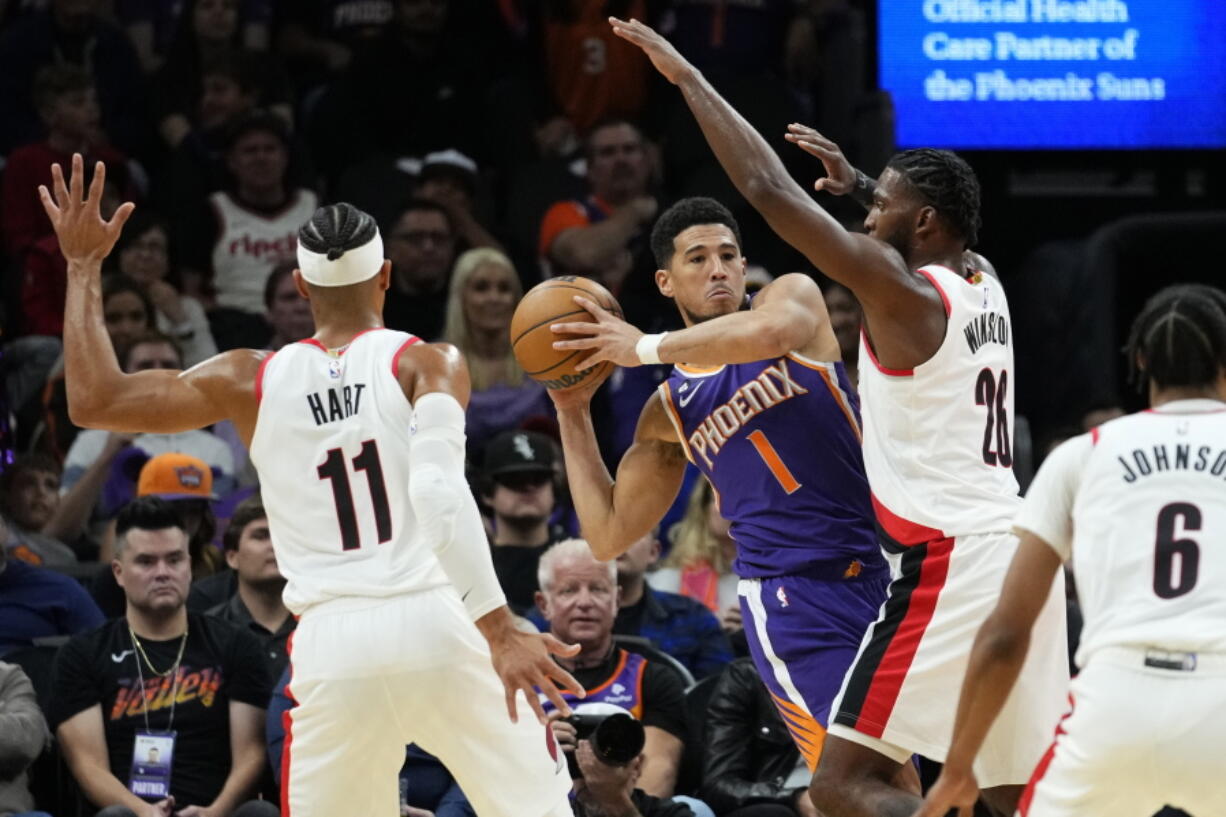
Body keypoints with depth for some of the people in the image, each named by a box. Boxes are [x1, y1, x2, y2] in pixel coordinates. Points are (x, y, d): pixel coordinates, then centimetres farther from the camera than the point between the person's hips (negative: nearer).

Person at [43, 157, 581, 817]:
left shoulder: (253, 381, 8)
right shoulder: (426, 364, 0)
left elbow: (95, 402, 8)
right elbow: (440, 496, -16)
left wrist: (83, 267, 18)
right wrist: (499, 632, -21)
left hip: (333, 642, 2)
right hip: (434, 623, -2)